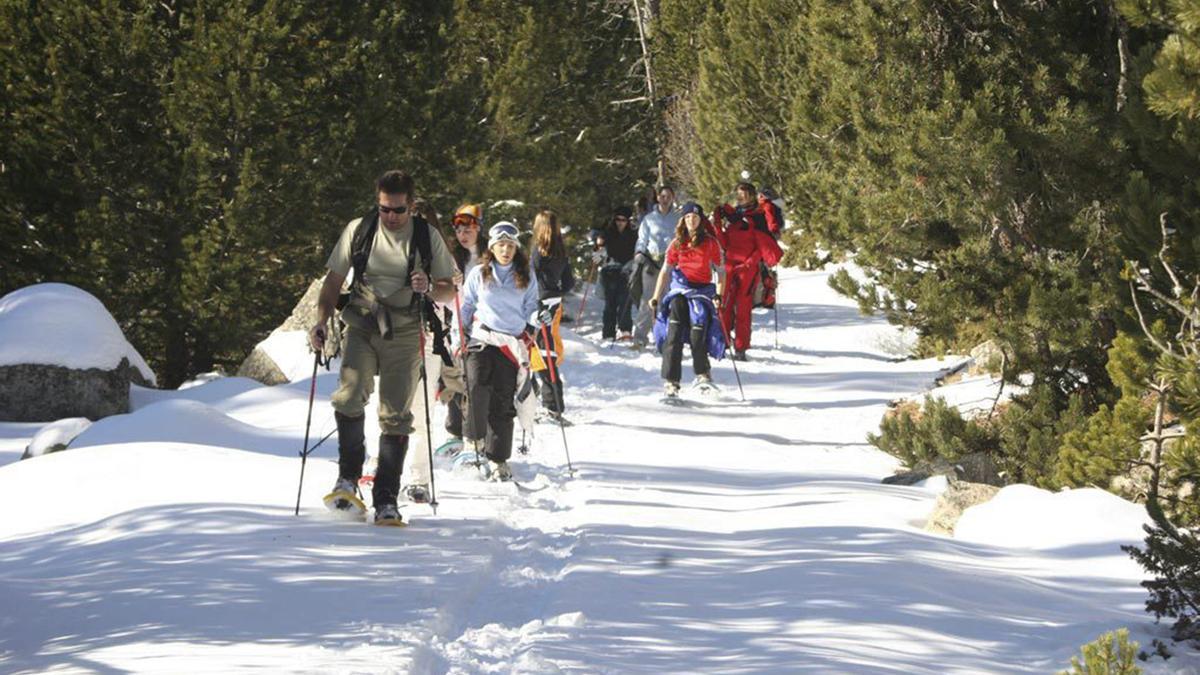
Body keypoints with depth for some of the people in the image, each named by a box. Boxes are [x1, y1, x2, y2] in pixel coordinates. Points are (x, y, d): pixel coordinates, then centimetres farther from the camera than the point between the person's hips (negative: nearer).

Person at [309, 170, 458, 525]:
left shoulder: (427, 237, 3)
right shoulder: (358, 230, 3)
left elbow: (449, 291, 7)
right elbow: (334, 281, 9)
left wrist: (428, 287, -15)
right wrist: (321, 322, -3)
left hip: (404, 334, 0)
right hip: (362, 326, 0)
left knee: (395, 416, -1)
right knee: (351, 393, -24)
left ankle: (385, 501, 4)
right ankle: (348, 477, -9)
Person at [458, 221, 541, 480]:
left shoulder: (527, 279, 12)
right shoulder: (478, 275, 10)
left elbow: (531, 312, 17)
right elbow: (466, 307, 14)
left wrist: (533, 328, -1)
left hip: (512, 343, 1)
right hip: (482, 339, -1)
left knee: (503, 401, -3)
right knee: (477, 387, -23)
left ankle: (498, 459, 2)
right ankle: (473, 438, -5)